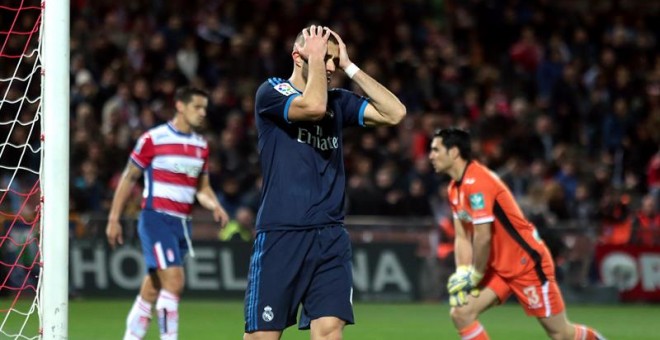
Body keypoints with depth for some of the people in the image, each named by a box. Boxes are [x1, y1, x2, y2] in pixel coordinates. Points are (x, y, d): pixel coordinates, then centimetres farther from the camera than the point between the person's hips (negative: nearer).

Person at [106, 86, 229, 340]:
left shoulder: (201, 145, 12)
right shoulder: (153, 139, -7)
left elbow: (202, 188, 19)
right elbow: (129, 178, -1)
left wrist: (215, 207, -3)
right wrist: (114, 219, -2)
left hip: (183, 223, 6)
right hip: (156, 219, -6)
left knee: (152, 289, 9)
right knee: (174, 281, -18)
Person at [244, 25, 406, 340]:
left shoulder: (339, 101, 14)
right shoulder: (272, 92, -1)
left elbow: (395, 112, 3)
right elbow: (314, 106, -21)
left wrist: (349, 66, 3)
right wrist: (315, 56, -6)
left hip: (331, 237, 4)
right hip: (280, 235, -4)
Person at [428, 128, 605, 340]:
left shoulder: (476, 183, -23)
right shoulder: (455, 189, 8)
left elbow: (483, 237, -24)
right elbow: (462, 237, 9)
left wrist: (474, 274, -12)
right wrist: (462, 274, -4)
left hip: (527, 264, -9)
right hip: (499, 267, 9)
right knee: (461, 313, -7)